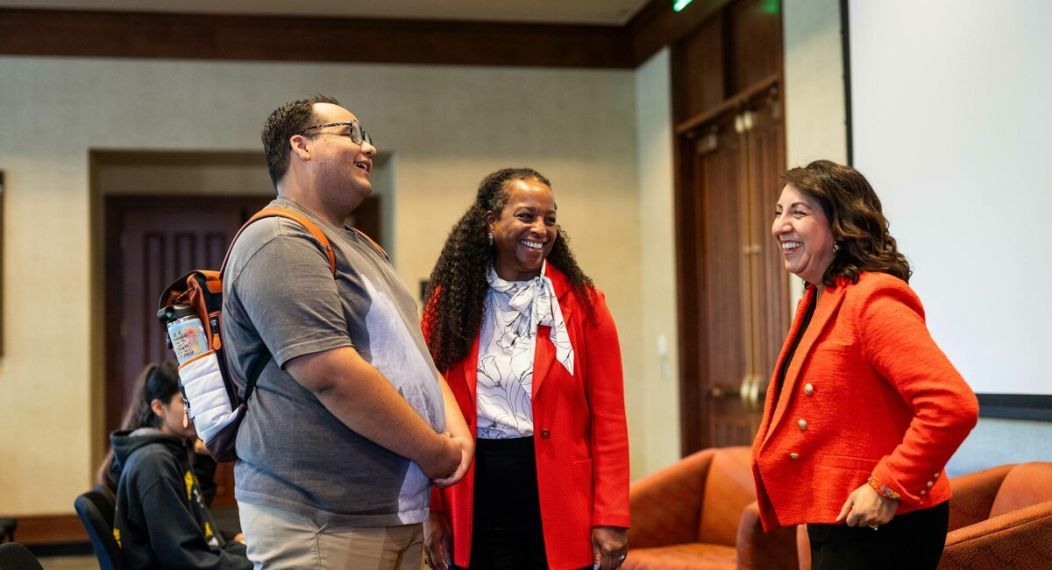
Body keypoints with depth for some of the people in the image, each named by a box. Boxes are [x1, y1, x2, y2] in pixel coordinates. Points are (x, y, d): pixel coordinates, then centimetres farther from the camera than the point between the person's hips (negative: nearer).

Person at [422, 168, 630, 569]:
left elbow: (608, 417, -3)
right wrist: (432, 511, 1)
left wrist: (610, 518, -8)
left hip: (557, 491, -1)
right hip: (476, 496, 1)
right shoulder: (450, 301, 3)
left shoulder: (581, 303, 0)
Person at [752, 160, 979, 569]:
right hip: (832, 525, 9)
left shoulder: (871, 300, -18)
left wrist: (890, 487, -22)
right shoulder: (818, 302, 12)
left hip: (880, 528, -9)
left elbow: (954, 405, -27)